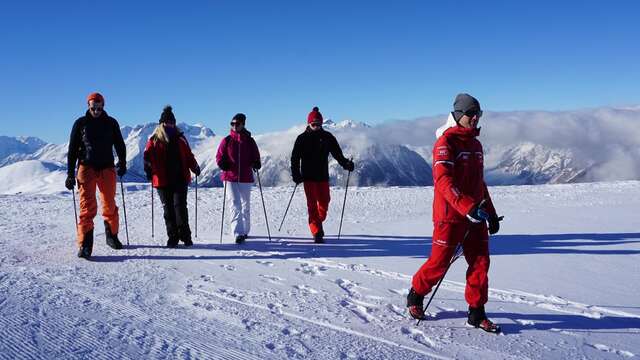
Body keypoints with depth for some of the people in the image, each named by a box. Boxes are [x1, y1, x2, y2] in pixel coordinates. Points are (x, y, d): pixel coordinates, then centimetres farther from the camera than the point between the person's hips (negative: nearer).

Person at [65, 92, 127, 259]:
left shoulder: (111, 123, 8)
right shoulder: (80, 123, 4)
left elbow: (119, 145, 17)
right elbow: (72, 149, 5)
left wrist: (122, 164, 7)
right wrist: (70, 174, 0)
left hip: (107, 168, 2)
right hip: (86, 168, -2)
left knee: (110, 205, 7)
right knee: (88, 206, -10)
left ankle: (112, 236, 25)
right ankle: (85, 245, -11)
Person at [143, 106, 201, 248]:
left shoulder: (180, 138, 10)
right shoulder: (154, 140, 5)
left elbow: (188, 155, 17)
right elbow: (147, 156, 4)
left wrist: (195, 167, 8)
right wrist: (149, 171, -8)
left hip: (180, 179, 0)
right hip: (163, 181, 0)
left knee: (180, 206, -9)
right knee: (168, 209, 5)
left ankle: (185, 236, -2)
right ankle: (172, 237, 12)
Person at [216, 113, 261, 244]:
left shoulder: (250, 141, 5)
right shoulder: (227, 140, 3)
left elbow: (256, 157, 12)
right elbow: (219, 156, 7)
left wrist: (256, 164, -9)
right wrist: (222, 163, -15)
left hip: (246, 178, 2)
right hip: (230, 177, -2)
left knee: (246, 205, 14)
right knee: (235, 205, -9)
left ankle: (245, 231, 28)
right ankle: (238, 234, -14)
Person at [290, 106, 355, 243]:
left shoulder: (328, 137, 5)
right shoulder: (302, 138, 0)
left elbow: (337, 153, 4)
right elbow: (295, 158, 0)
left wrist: (346, 163, -12)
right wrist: (295, 174, -10)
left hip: (323, 176, 2)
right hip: (308, 176, -2)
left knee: (324, 202, 5)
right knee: (312, 204, -4)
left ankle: (318, 222, 31)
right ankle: (316, 232, -3)